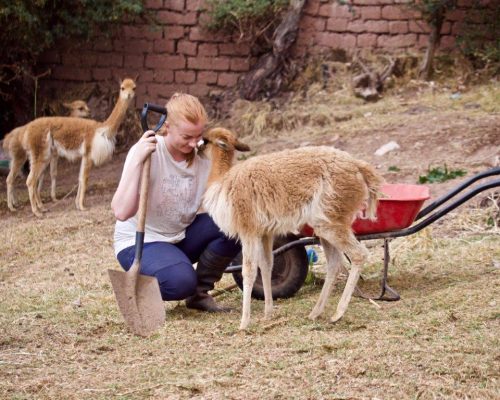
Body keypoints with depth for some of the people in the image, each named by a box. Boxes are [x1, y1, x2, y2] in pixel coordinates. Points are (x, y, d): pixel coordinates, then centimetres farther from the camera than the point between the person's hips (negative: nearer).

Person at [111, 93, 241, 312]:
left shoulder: (202, 156, -7)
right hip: (140, 242, -6)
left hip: (182, 236, 6)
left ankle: (199, 292, -1)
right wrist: (137, 160, -36)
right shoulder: (147, 152, -21)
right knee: (180, 280, -35)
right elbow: (122, 212, -32)